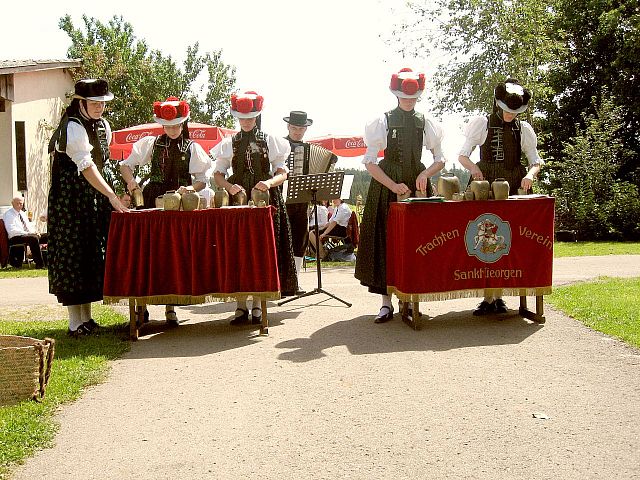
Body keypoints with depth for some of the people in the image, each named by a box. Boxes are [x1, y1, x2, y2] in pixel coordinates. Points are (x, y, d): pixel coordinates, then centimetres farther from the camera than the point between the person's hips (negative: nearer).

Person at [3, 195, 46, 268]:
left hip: (26, 235, 8)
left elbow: (29, 225, 23)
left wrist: (34, 231, -1)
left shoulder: (23, 213, 19)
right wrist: (27, 233, -21)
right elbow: (12, 230, -17)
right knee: (34, 238, -33)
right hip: (15, 238, -8)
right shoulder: (8, 214, -5)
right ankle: (39, 264, -30)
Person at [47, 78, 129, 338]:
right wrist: (111, 195, -32)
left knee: (91, 253, 9)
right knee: (72, 254, -6)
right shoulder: (73, 128, -17)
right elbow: (87, 167, -26)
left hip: (93, 197, 9)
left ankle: (86, 318, 17)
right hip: (70, 197, -9)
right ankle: (75, 324, -2)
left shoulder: (102, 125, 10)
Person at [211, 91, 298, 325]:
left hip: (266, 202, -1)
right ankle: (241, 305, 0)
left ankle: (257, 304, 5)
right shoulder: (229, 144, 10)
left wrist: (269, 182, -18)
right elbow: (218, 175, 7)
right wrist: (229, 186, -14)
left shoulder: (271, 141, 7)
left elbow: (282, 173, 3)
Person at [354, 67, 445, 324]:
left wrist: (426, 173, -10)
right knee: (384, 242, -4)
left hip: (417, 186, 2)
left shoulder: (426, 123, 8)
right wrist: (393, 186, -13)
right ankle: (386, 303, 1)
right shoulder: (383, 121, 1)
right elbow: (369, 161, -3)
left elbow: (440, 160, 12)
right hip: (386, 187, -2)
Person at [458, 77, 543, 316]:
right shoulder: (482, 124, 5)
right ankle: (488, 298, -5)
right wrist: (473, 167, -20)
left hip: (513, 188, 2)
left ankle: (499, 295, 8)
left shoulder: (523, 129, 10)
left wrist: (530, 174, -13)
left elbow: (536, 160, 11)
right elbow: (462, 155, 3)